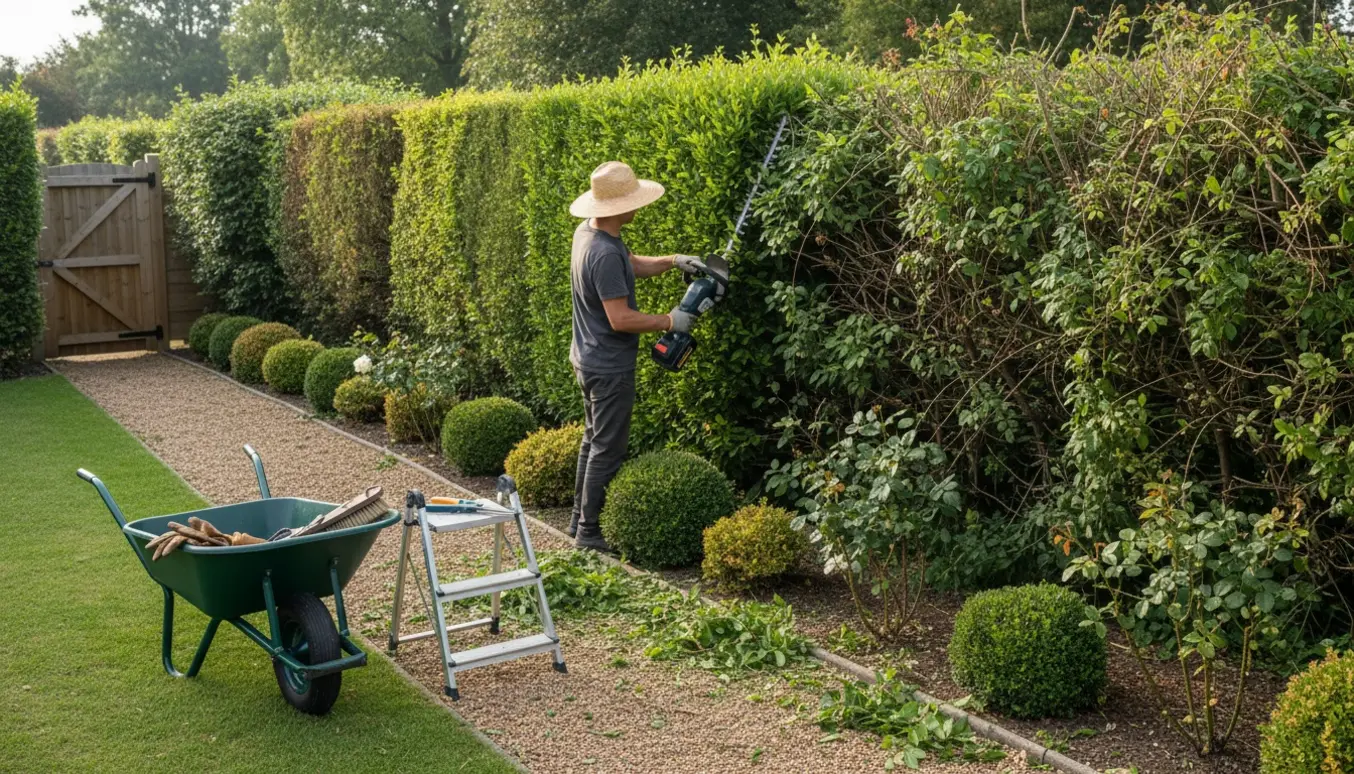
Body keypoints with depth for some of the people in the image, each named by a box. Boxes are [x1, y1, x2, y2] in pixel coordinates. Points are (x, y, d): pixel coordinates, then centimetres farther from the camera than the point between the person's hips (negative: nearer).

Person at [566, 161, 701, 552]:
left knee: (593, 440, 20)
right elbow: (620, 319, -28)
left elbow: (632, 263, 18)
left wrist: (673, 261, 6)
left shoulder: (588, 231, 3)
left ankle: (580, 519, 30)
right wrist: (669, 322, -17)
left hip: (589, 359, 10)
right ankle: (590, 532, 8)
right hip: (610, 368, -10)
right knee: (608, 450, 0)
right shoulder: (604, 254, -28)